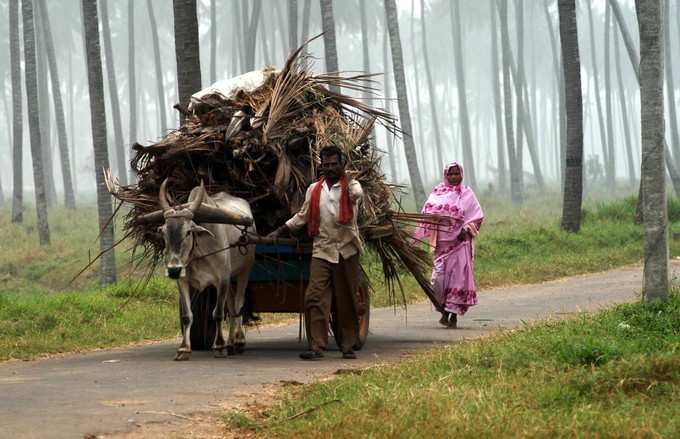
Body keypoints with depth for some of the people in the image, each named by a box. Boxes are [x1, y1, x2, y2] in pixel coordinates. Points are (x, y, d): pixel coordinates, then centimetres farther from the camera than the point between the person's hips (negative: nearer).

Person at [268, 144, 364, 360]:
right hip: (321, 250, 2)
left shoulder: (351, 185, 3)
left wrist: (344, 174, -14)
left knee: (347, 300, 4)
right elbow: (302, 216, 22)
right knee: (315, 297, -11)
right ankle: (316, 346, -12)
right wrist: (280, 231, 17)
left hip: (347, 251, -2)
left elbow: (357, 194, -23)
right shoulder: (314, 189, 13)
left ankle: (348, 346, 13)